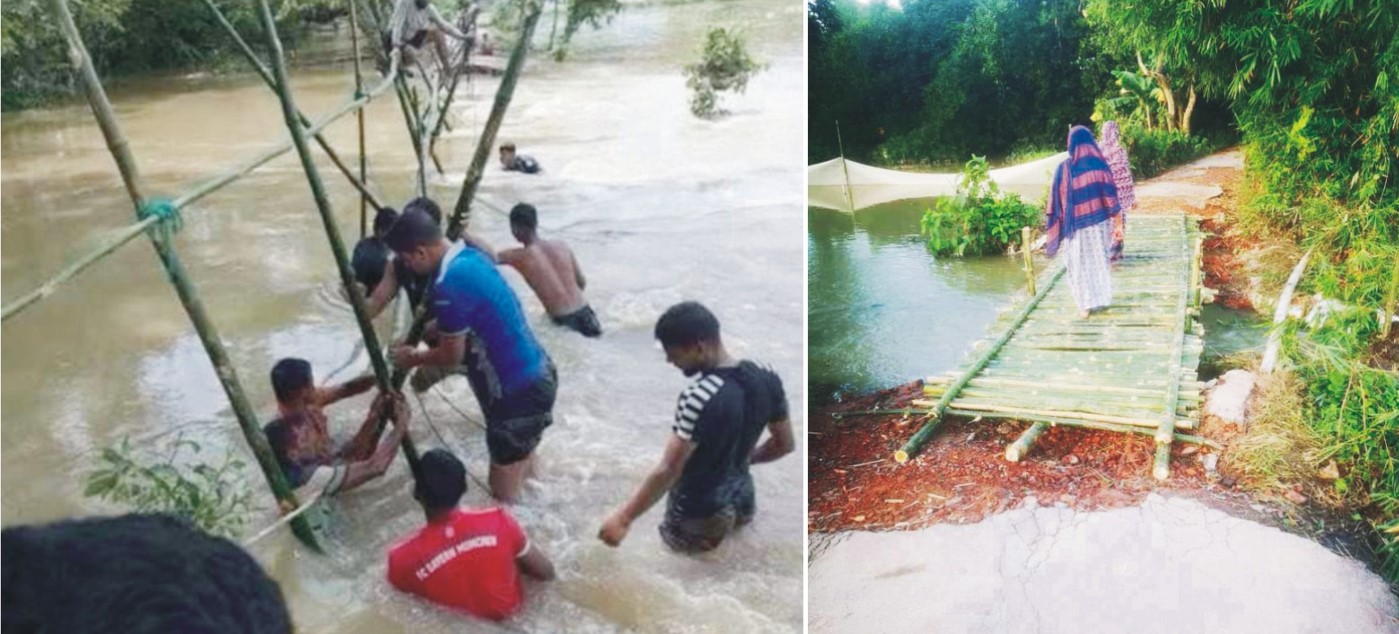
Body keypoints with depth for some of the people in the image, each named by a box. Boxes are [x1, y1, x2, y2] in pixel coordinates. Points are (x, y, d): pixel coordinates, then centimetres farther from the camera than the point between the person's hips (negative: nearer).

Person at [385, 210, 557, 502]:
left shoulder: (449, 285, -23)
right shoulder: (472, 254, 6)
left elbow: (452, 355, -11)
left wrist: (413, 358, 6)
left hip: (518, 390, -10)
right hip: (538, 374, 10)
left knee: (504, 494, 3)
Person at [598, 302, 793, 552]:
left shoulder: (699, 399, -33)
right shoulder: (766, 379, -13)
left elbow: (668, 471, -30)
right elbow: (785, 444, 0)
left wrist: (623, 518, -21)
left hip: (698, 511, -5)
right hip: (740, 492, 6)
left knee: (677, 538, 26)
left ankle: (708, 531, 8)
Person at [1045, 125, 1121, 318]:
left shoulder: (1064, 168, -10)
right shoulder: (1100, 163, -7)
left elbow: (1057, 200, -6)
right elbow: (1111, 196, -5)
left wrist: (1057, 225, 4)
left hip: (1075, 224, -2)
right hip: (1098, 223, 2)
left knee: (1080, 264, 9)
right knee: (1099, 260, 19)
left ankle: (1085, 305, 8)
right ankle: (1102, 298, 28)